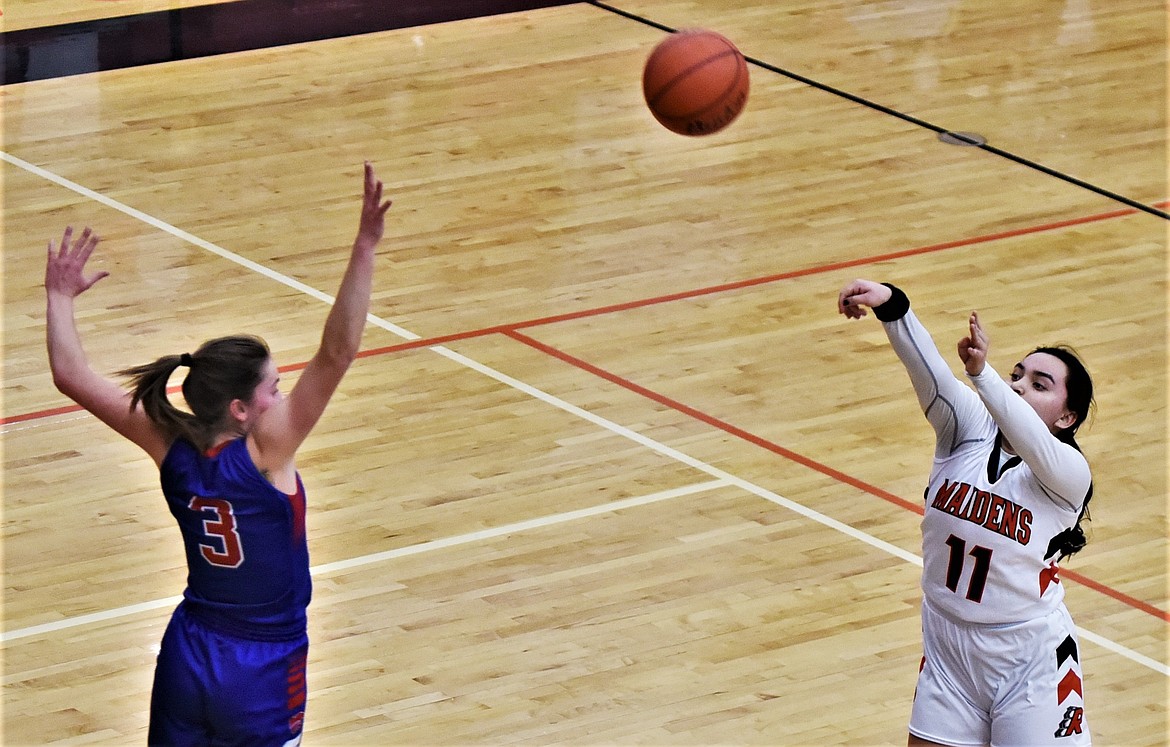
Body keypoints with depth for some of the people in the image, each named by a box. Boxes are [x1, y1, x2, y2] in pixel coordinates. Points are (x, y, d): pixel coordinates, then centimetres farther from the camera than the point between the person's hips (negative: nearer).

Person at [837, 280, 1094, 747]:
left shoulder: (1069, 475, -14)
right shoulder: (969, 428, -4)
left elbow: (1034, 444, -37)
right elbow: (926, 367, -20)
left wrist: (981, 373, -52)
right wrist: (889, 305, -39)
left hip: (1029, 662, -4)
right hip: (947, 651, 4)